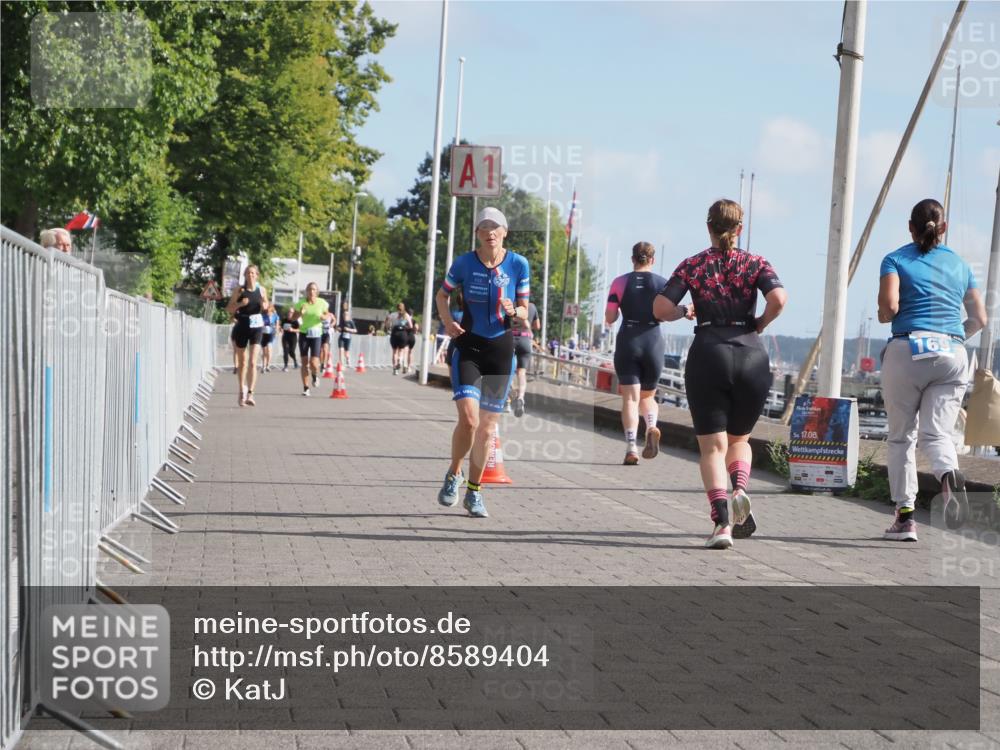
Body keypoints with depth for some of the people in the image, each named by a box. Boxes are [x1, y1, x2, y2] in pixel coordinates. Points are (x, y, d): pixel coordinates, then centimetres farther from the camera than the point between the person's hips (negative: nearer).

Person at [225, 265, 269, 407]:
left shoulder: (262, 290, 4)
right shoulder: (239, 290, 0)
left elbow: (266, 304, 19)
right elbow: (229, 309, 1)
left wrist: (265, 306, -4)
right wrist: (240, 304, -16)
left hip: (256, 327, 0)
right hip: (242, 326, 0)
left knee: (252, 362, -12)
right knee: (242, 362, 11)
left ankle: (250, 394, -16)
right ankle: (242, 390, 29)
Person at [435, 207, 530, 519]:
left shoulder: (518, 264, -2)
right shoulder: (464, 262, -5)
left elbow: (525, 311, 5)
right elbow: (442, 295, 11)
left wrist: (513, 310, -18)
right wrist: (448, 322, -7)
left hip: (501, 349, 2)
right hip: (468, 345, -2)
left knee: (487, 426, 6)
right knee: (468, 418, -18)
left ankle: (474, 492, 20)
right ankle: (454, 474, 9)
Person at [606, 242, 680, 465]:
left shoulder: (619, 283, 2)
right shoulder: (662, 283, 2)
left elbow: (609, 319, 0)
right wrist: (686, 312, 10)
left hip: (627, 342, -1)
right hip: (653, 342, 1)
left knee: (630, 398, -3)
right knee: (647, 396, 16)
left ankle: (631, 448, -19)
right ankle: (652, 427, -15)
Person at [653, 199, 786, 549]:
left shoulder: (692, 265, 6)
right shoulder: (755, 263, 6)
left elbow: (661, 309, -4)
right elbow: (779, 298, -12)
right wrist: (760, 323, 5)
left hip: (708, 353, -1)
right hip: (751, 355, 1)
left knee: (713, 446, 2)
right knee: (739, 439, 20)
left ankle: (721, 521, -16)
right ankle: (740, 488, -9)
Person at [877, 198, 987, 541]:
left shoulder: (896, 260, 5)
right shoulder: (960, 265, 16)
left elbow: (889, 306, -11)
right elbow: (979, 319, 16)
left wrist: (883, 316, 12)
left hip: (908, 350, -2)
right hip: (952, 355, 2)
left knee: (902, 436, 8)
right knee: (936, 432, -1)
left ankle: (905, 514, 4)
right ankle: (949, 475, -35)